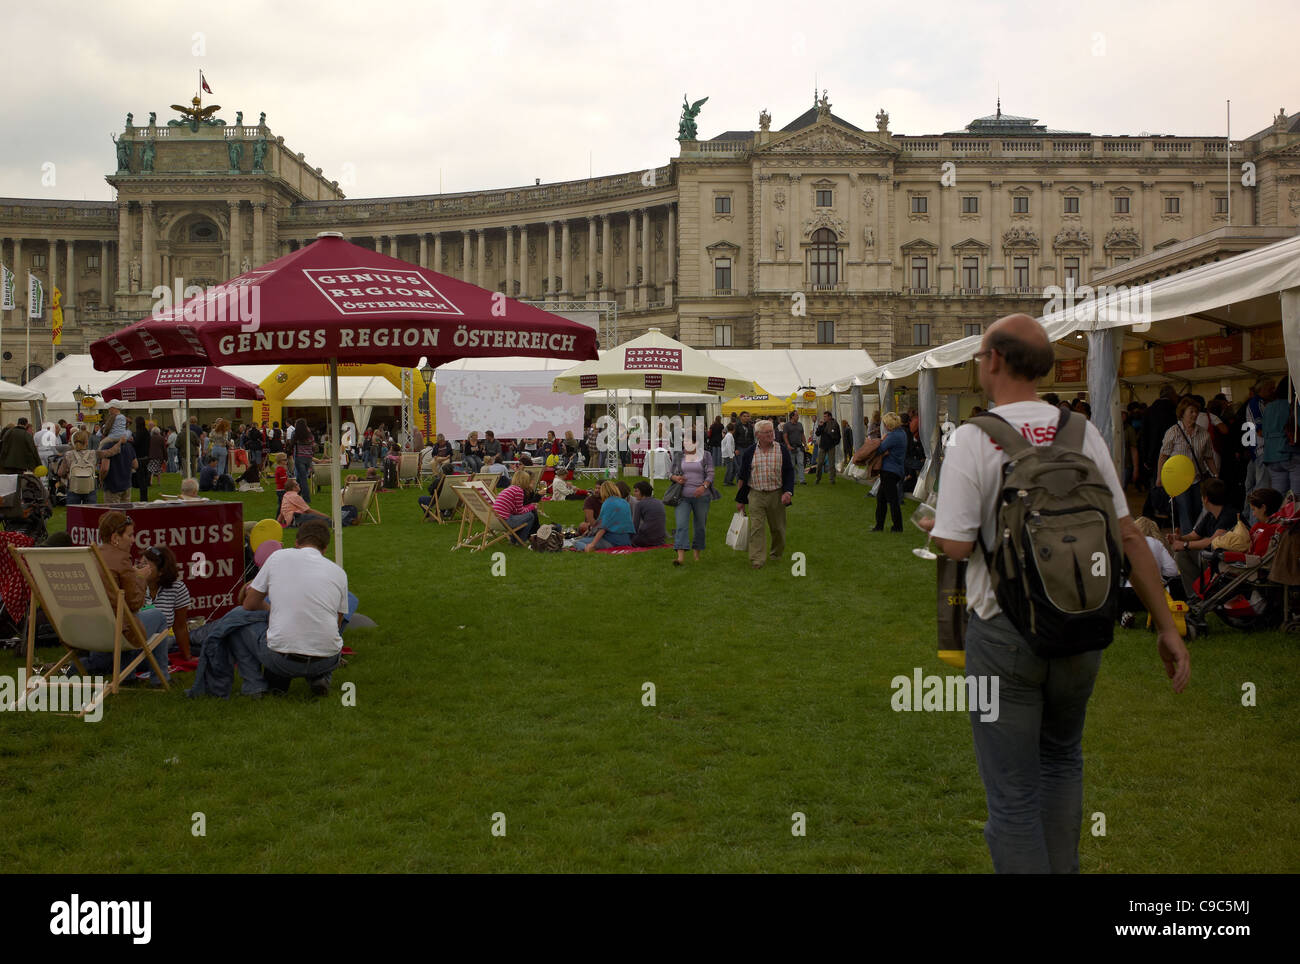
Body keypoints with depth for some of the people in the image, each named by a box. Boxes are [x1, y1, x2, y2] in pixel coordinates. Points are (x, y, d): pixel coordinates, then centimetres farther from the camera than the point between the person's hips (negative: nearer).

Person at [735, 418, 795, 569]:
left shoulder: (782, 451, 1)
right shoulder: (749, 453, 2)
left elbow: (789, 473, 4)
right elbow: (742, 477, 8)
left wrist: (788, 492, -12)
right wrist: (740, 500, 9)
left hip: (776, 495, 1)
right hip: (755, 496, -1)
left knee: (778, 527, 11)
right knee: (756, 528, -9)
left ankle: (776, 554, 33)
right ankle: (757, 560, -9)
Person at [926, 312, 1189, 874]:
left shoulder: (973, 438, -13)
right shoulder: (1081, 432, 0)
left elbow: (957, 545, -17)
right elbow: (1128, 535, 0)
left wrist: (934, 527, 6)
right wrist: (1165, 626, 6)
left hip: (1004, 633, -5)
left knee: (1013, 796, 5)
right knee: (1061, 758, 28)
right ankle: (1061, 869, 38)